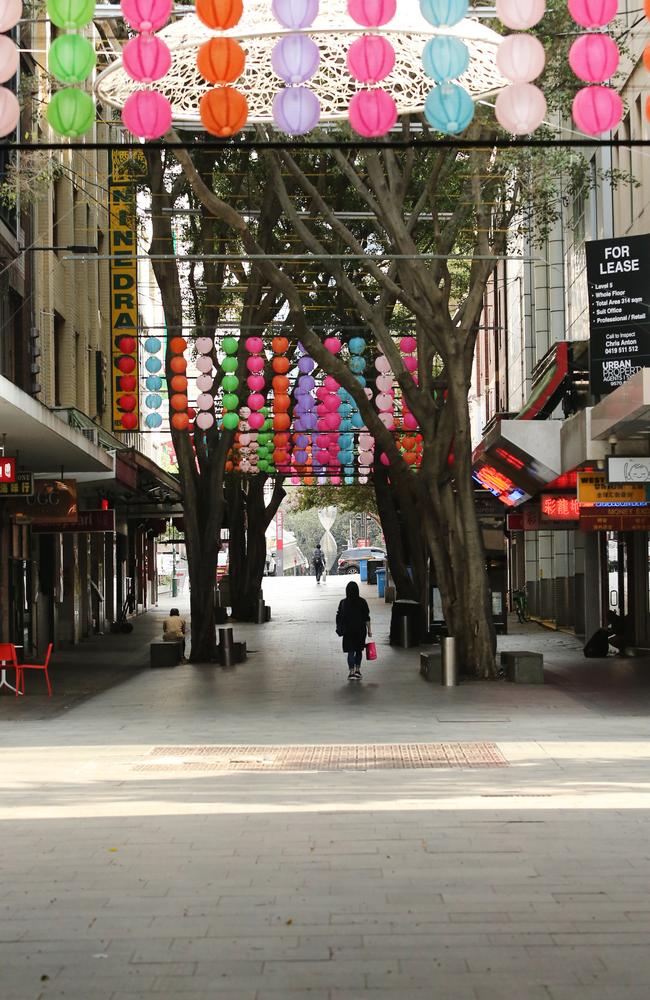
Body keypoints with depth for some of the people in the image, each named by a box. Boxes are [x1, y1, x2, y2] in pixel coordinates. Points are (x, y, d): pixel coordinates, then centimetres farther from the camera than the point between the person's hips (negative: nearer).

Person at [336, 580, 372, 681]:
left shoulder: (343, 603, -6)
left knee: (350, 651, 1)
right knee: (359, 650, 15)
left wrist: (340, 629, 14)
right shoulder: (362, 602, -8)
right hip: (360, 630, 0)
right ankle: (357, 670, 21)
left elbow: (339, 617, 0)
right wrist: (369, 629, 2)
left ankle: (351, 671, -9)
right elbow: (366, 618, -6)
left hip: (348, 631, 0)